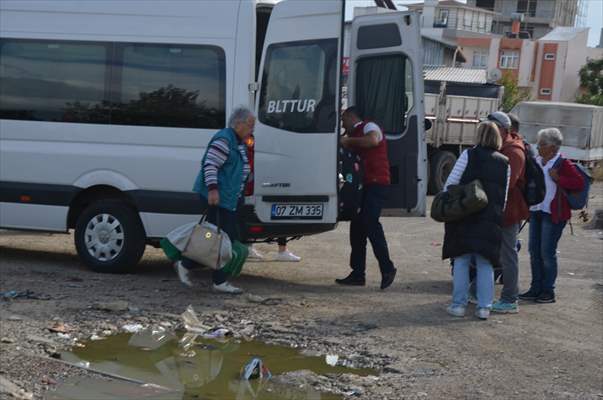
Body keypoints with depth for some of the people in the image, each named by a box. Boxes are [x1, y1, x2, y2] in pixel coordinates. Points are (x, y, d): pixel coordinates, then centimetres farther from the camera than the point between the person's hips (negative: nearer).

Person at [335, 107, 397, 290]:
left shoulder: (368, 127, -1)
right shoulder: (354, 135, 26)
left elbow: (373, 140, -24)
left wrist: (348, 140, -16)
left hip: (377, 183, -10)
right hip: (364, 185, 10)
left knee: (370, 223, -20)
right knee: (357, 227, 7)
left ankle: (387, 268, -15)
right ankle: (357, 274, 10)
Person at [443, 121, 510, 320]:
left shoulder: (469, 155, -5)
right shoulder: (505, 163, 7)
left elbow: (451, 183, -7)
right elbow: (505, 196, 8)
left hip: (465, 216, -3)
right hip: (491, 219, 3)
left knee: (461, 261, 5)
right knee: (485, 264, 8)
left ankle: (459, 304, 7)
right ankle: (484, 307, 8)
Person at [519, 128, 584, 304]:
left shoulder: (563, 163, -10)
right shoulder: (536, 161, 10)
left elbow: (579, 183, -17)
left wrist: (558, 178, -22)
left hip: (553, 214, -7)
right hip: (536, 211, 8)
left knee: (547, 253, -5)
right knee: (534, 251, 10)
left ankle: (548, 291, 5)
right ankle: (536, 288, 18)